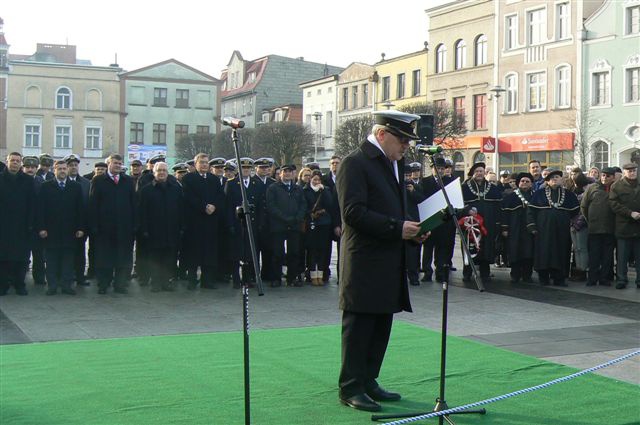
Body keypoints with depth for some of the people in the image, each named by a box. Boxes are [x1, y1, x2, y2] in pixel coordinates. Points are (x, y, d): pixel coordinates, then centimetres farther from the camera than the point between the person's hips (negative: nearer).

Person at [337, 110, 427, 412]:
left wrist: (412, 230, 7)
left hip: (389, 263, 9)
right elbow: (353, 212, -20)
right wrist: (397, 228, -21)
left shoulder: (396, 163, 17)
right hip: (364, 262, -9)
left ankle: (368, 382, 24)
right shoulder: (355, 163, -11)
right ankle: (350, 388, 8)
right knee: (358, 326, -1)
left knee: (381, 327, 13)